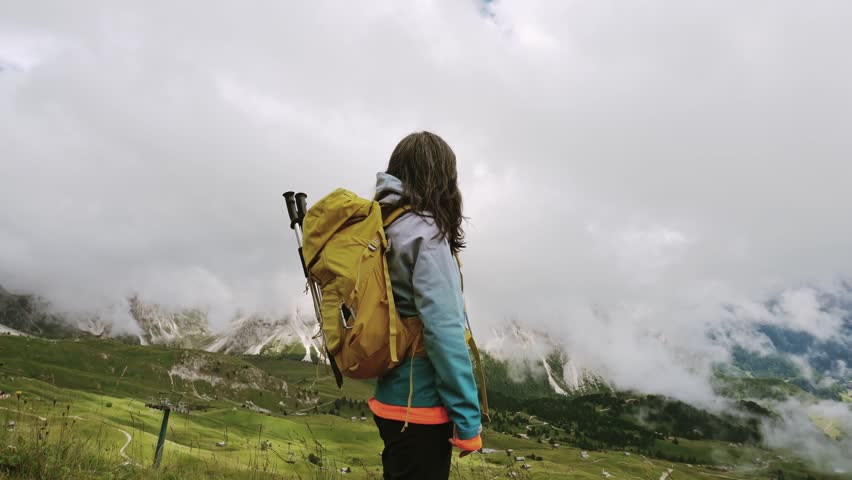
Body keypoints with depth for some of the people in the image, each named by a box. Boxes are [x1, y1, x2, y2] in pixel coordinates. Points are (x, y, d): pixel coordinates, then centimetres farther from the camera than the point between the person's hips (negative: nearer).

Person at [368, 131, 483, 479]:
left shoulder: (382, 227, 6)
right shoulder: (424, 232, -18)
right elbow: (442, 331, -24)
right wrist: (467, 419, -18)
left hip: (392, 398, 8)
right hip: (421, 405, -8)